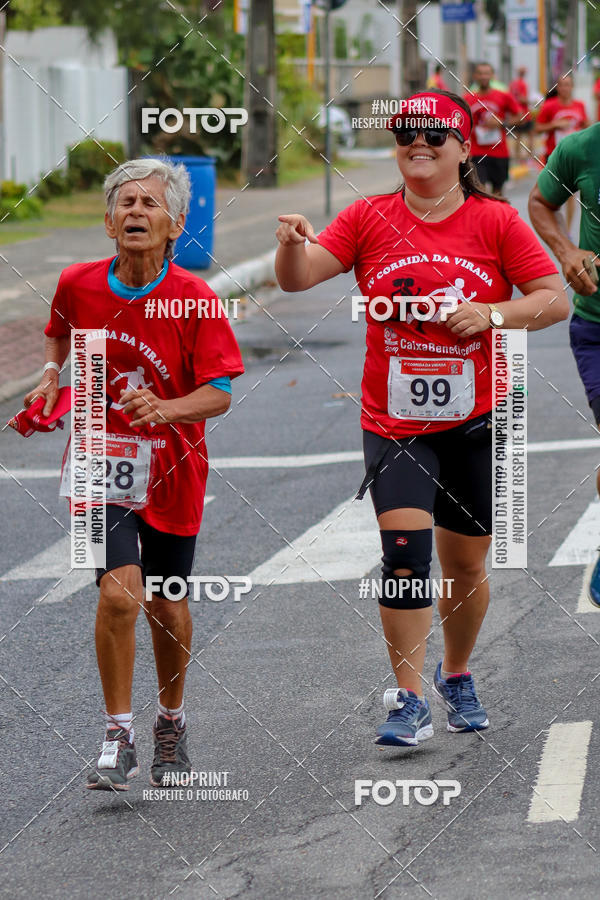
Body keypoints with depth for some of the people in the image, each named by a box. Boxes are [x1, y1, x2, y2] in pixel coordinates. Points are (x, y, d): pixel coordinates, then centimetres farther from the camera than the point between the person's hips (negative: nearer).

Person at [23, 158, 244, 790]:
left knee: (166, 607, 12)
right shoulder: (78, 284, -7)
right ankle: (118, 738, -7)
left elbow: (219, 394, -15)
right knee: (119, 593, -19)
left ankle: (171, 720, 38)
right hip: (101, 461, 0)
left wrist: (164, 409, -32)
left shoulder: (194, 298, -14)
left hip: (170, 470, 0)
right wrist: (51, 373, 1)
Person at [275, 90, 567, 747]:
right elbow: (297, 278, -8)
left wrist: (492, 312, -18)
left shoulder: (496, 221, 0)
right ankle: (408, 701, -11)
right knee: (404, 547, -16)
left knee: (466, 564, 11)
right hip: (393, 420, -1)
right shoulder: (369, 219, 1)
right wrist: (291, 245, -30)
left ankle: (456, 676, 35)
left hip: (474, 422, 1)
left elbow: (555, 300, -2)